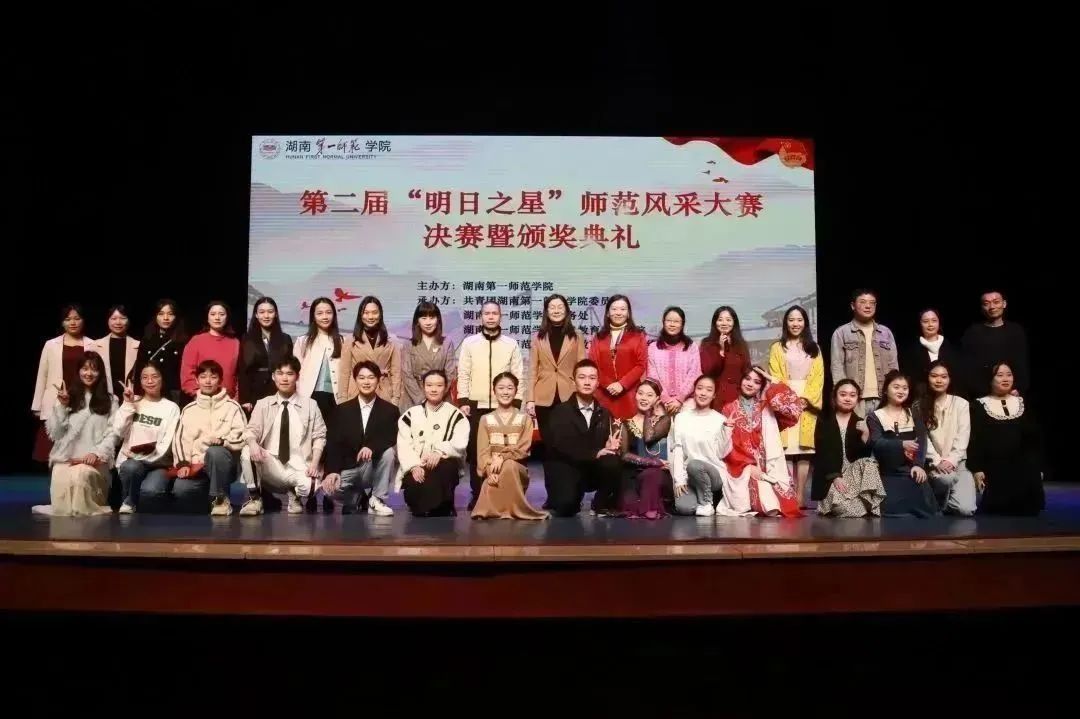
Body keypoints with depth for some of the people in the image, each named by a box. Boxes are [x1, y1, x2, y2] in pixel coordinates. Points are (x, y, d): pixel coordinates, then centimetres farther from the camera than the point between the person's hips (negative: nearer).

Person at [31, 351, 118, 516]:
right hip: (64, 458, 1)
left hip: (94, 460, 0)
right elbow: (54, 434, 7)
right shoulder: (64, 397, 16)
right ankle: (68, 513, -2)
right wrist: (62, 406, -2)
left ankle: (84, 512, -10)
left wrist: (97, 453, -14)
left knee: (80, 475, -36)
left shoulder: (110, 401, 13)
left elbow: (112, 434, 3)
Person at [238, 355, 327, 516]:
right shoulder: (263, 404, 9)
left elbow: (319, 437, 5)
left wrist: (314, 464, -10)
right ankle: (254, 498, -10)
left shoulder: (310, 405, 7)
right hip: (270, 466, 1)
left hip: (298, 468, -1)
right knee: (247, 451, -28)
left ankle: (295, 496, 7)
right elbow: (251, 431, 0)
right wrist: (252, 443, -26)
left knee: (309, 486, -33)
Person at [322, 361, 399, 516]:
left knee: (388, 452, -31)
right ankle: (356, 498, 8)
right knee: (330, 488, -29)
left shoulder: (390, 410, 0)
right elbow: (333, 443, -3)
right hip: (348, 468, 0)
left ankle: (377, 500, -14)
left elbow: (392, 439, -14)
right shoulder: (343, 410, 3)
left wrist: (372, 447, -35)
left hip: (373, 468, 0)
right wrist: (333, 471, -18)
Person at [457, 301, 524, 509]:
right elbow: (463, 374, 2)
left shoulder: (511, 344, 5)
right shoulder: (469, 342, 4)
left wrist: (516, 403, -2)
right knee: (475, 450, 3)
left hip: (503, 406, 0)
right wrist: (463, 401, -5)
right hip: (476, 405, 0)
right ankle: (477, 494, 12)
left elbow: (517, 376, 4)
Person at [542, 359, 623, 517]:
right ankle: (566, 502, 8)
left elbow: (609, 442, 1)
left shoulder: (604, 414, 12)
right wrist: (595, 453, -27)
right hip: (565, 469, -3)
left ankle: (602, 504, -5)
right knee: (565, 506, -31)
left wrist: (610, 447, -24)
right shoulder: (560, 411, -2)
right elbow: (562, 445, -17)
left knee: (614, 463, -30)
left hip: (594, 469, 3)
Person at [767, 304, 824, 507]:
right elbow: (775, 377, 0)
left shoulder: (814, 348, 14)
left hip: (808, 403, 2)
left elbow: (818, 377, 5)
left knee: (804, 448, -3)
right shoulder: (777, 348, 9)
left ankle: (801, 496, -2)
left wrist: (807, 398, -10)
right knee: (786, 448, -8)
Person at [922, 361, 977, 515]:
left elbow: (963, 437, -1)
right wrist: (937, 461, -16)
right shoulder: (920, 406, 5)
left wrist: (951, 461, -14)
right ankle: (938, 507, -6)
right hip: (933, 463, 0)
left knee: (966, 509, -20)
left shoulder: (961, 403, 6)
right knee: (946, 478, -36)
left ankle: (946, 505, 14)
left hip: (958, 463, 1)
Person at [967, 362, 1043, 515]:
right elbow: (974, 440, -2)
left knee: (1026, 514, -5)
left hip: (1025, 471, 3)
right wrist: (976, 469, -11)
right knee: (995, 515, -12)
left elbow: (1036, 436, 14)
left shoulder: (1024, 404, 14)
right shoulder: (979, 406, 4)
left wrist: (1038, 467, 9)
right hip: (994, 472, -3)